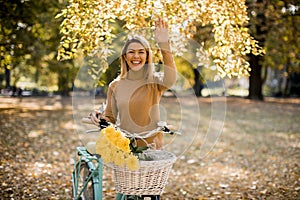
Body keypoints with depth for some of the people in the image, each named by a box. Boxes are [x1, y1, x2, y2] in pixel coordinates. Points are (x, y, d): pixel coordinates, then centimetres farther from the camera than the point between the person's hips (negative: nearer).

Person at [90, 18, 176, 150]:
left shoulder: (155, 82, 0)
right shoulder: (115, 86, 7)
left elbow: (170, 80, -23)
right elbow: (110, 119, 14)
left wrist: (163, 44, -30)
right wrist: (98, 118, -8)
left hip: (151, 146, -1)